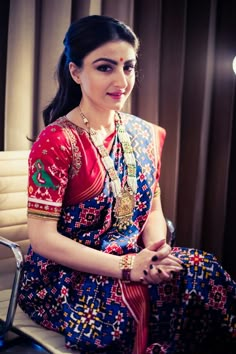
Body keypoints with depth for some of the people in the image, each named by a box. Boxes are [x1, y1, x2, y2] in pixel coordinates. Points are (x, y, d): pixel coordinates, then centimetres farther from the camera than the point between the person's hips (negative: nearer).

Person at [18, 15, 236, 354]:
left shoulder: (147, 135, 6)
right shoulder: (56, 141, -13)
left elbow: (153, 210, 10)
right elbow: (43, 239, -16)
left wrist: (156, 252, -12)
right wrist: (127, 267, -22)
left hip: (134, 264, 6)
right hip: (66, 278, -5)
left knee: (202, 271, -20)